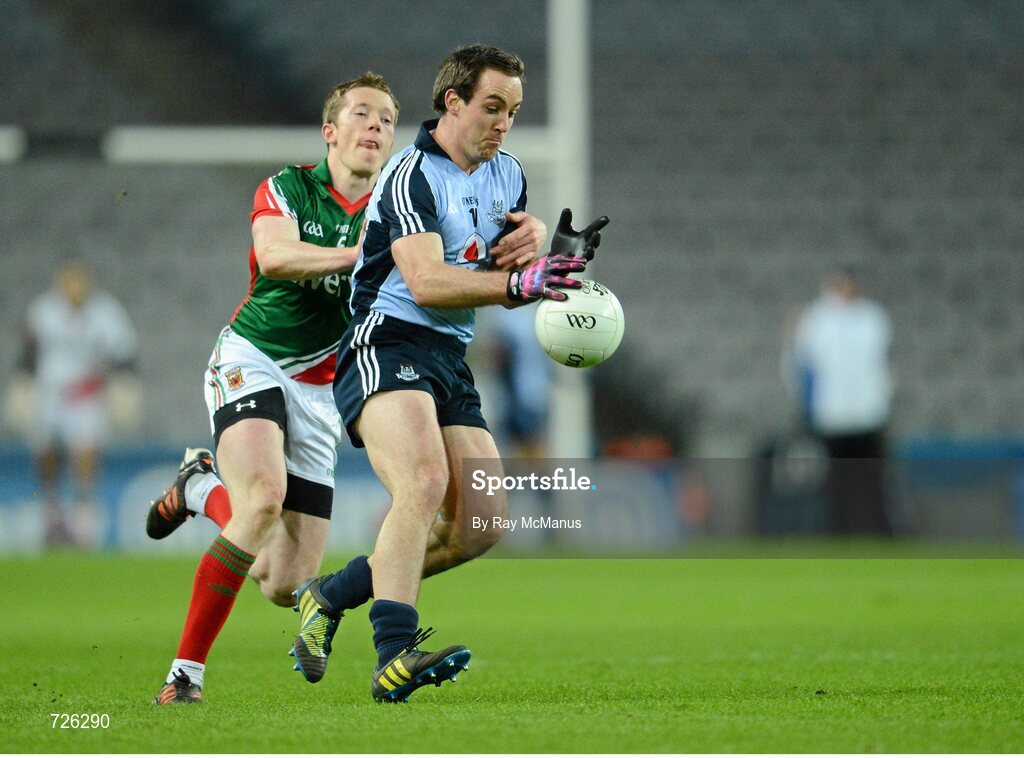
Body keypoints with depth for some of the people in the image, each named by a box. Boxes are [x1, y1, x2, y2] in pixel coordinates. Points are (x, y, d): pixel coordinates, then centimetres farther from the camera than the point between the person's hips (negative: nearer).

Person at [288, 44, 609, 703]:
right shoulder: (411, 175, -11)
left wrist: (557, 259, -5)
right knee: (424, 482, -31)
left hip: (451, 356, 9)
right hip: (386, 345, -8)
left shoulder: (508, 176, 15)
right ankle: (394, 658, -39)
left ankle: (333, 597, 14)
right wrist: (518, 282, -34)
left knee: (483, 524, 0)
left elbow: (506, 279, 17)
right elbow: (426, 281, -23)